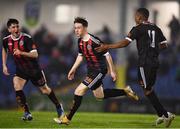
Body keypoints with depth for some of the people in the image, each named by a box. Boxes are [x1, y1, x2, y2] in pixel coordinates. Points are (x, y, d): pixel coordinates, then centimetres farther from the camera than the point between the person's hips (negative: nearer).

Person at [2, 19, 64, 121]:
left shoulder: (26, 38, -22)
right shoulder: (6, 40, -7)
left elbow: (35, 54, -27)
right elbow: (4, 50, 17)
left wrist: (21, 53, -41)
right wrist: (4, 65, 12)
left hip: (34, 69, -3)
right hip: (20, 69, 3)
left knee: (45, 90, 11)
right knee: (17, 88, -21)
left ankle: (58, 106, 35)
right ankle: (27, 113, -11)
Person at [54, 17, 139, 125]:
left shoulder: (94, 41, -23)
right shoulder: (80, 41, 2)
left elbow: (107, 55, -16)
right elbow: (80, 56, 19)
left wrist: (112, 71, -13)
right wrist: (73, 70, 16)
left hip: (99, 70, -9)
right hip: (91, 71, 9)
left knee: (79, 91, -14)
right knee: (99, 95, 21)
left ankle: (68, 118, -6)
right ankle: (125, 91, 34)